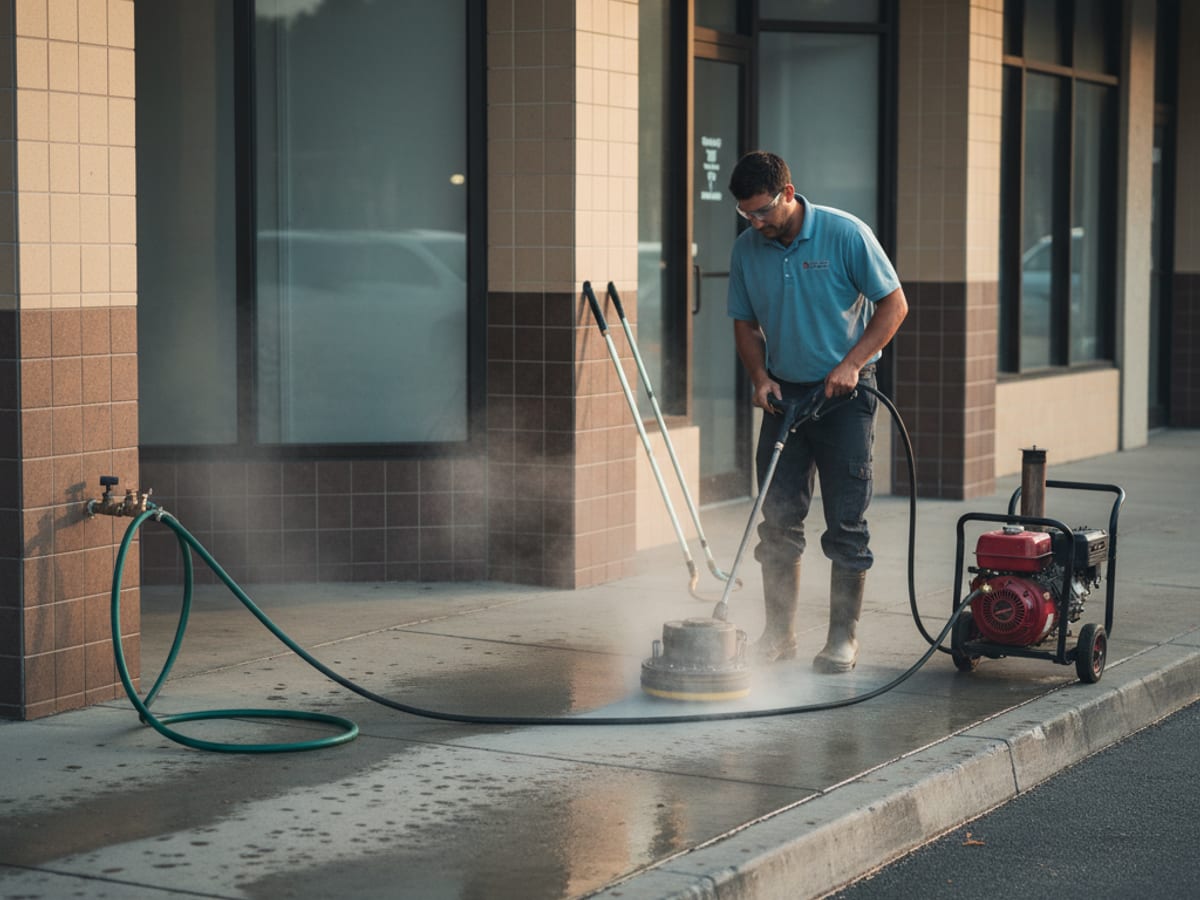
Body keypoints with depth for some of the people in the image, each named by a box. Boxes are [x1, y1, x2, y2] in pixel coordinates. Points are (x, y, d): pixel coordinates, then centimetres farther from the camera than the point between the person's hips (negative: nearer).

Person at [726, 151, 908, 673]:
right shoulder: (747, 249, 1)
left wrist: (851, 364, -17)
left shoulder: (845, 234, -12)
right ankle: (779, 634, 13)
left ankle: (843, 637, 5)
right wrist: (760, 377, -5)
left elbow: (894, 304, -8)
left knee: (846, 524, -2)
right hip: (784, 394, 4)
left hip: (844, 394, -4)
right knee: (777, 519, 4)